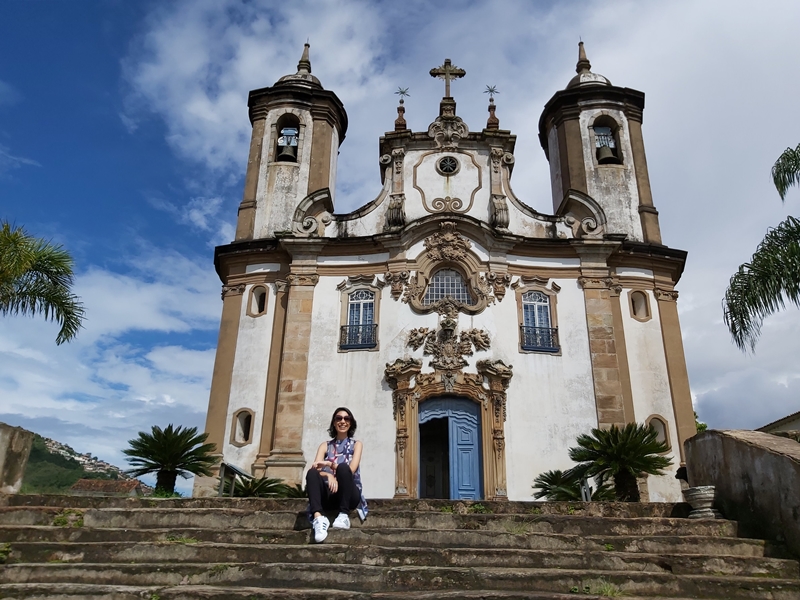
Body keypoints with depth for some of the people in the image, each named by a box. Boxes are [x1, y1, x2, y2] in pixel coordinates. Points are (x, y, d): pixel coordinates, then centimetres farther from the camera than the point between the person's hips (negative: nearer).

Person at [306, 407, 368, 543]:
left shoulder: (356, 444, 12)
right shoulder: (325, 445, 16)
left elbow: (351, 470, -6)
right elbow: (316, 469, -2)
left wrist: (329, 464, -20)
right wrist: (329, 475, -24)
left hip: (350, 495, -2)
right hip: (329, 495, 2)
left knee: (343, 468, -32)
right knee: (312, 472, -28)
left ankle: (344, 516, -35)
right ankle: (318, 517, -46)